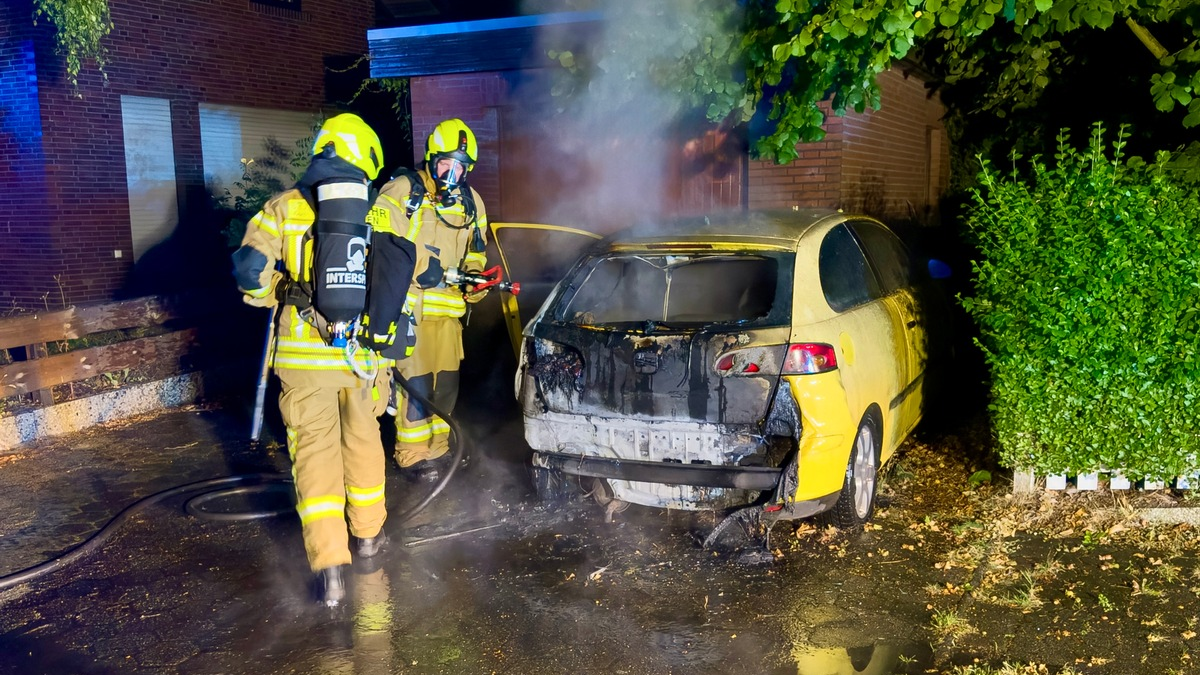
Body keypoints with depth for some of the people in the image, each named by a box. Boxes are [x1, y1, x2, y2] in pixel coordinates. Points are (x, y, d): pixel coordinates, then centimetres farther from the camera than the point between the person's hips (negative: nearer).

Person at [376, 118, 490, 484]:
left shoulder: (471, 202, 13)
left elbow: (475, 253, 21)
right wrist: (418, 269, -22)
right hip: (408, 305, -6)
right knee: (415, 382, -6)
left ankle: (436, 449, 25)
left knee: (446, 381, 10)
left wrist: (474, 280, 0)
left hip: (448, 307, 6)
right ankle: (412, 455, 5)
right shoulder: (403, 190, -6)